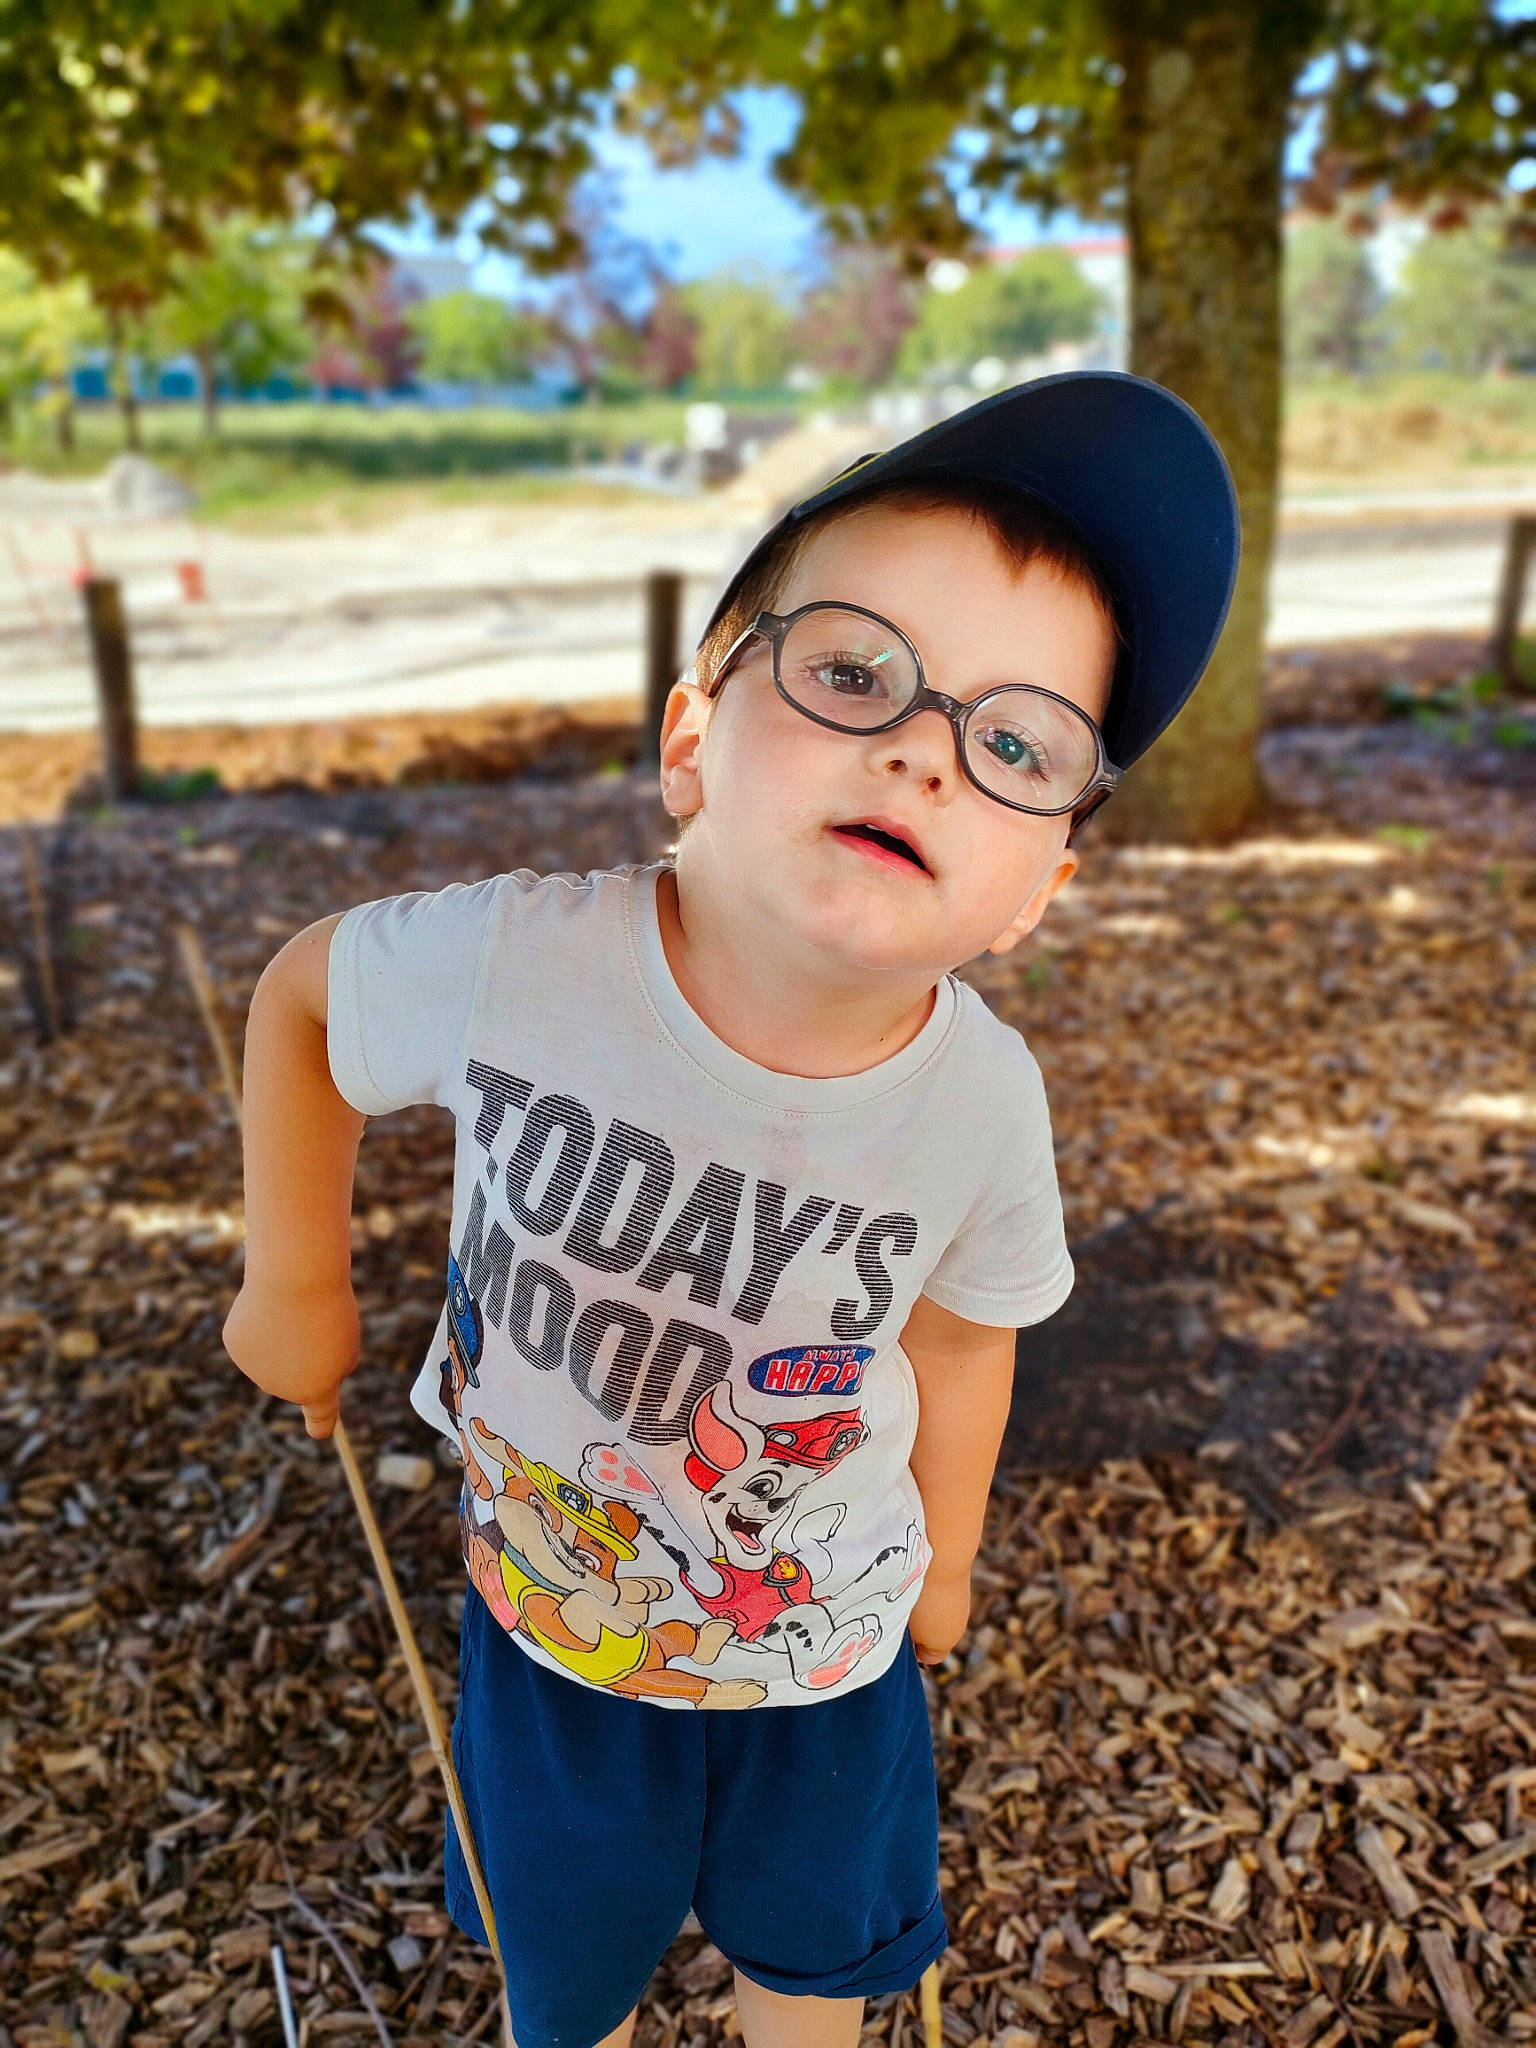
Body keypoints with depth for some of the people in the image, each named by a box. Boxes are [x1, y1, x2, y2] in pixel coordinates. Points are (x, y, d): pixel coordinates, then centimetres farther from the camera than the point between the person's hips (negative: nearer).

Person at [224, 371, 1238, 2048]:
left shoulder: (982, 1104, -27)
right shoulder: (509, 963, -33)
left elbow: (959, 1331, -6)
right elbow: (299, 995, -10)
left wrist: (941, 1555, 8)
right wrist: (294, 1280, -4)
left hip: (826, 1634, 1)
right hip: (549, 1612, 0)